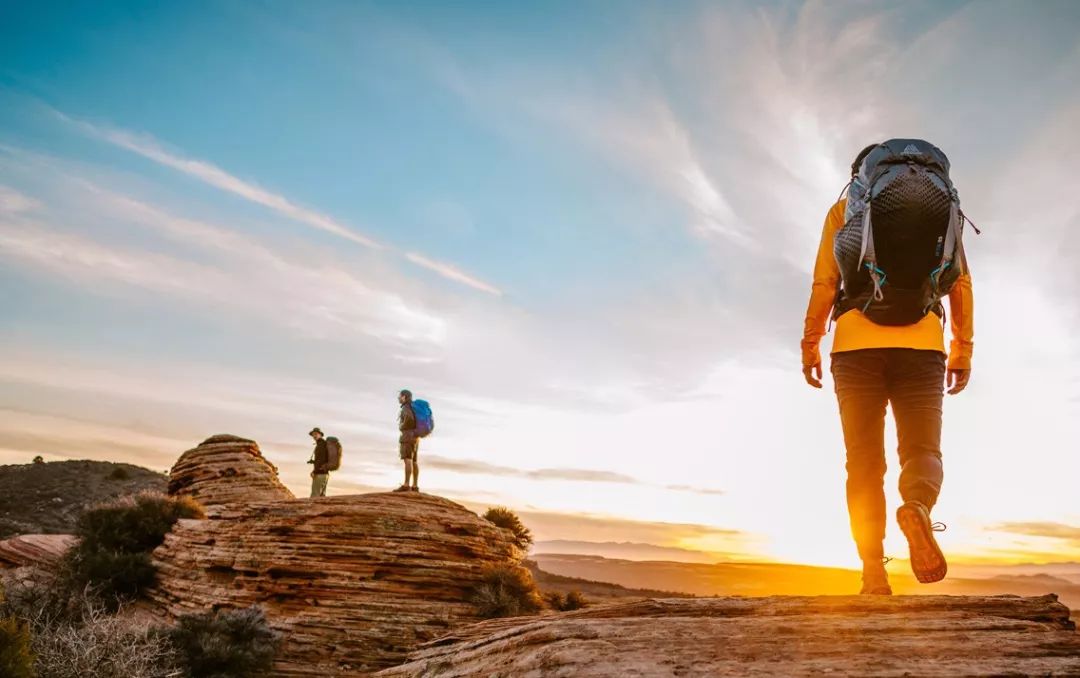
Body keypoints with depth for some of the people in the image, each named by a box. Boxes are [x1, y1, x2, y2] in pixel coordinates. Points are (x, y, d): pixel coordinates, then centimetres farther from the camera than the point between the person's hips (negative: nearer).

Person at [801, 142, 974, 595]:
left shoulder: (844, 209, 14)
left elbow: (824, 284, 3)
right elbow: (960, 282, 10)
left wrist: (810, 345, 6)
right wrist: (963, 348, 12)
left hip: (858, 341, 0)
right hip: (921, 342, 1)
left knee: (864, 462, 1)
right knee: (922, 451, 2)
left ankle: (875, 575, -9)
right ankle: (917, 510, -32)